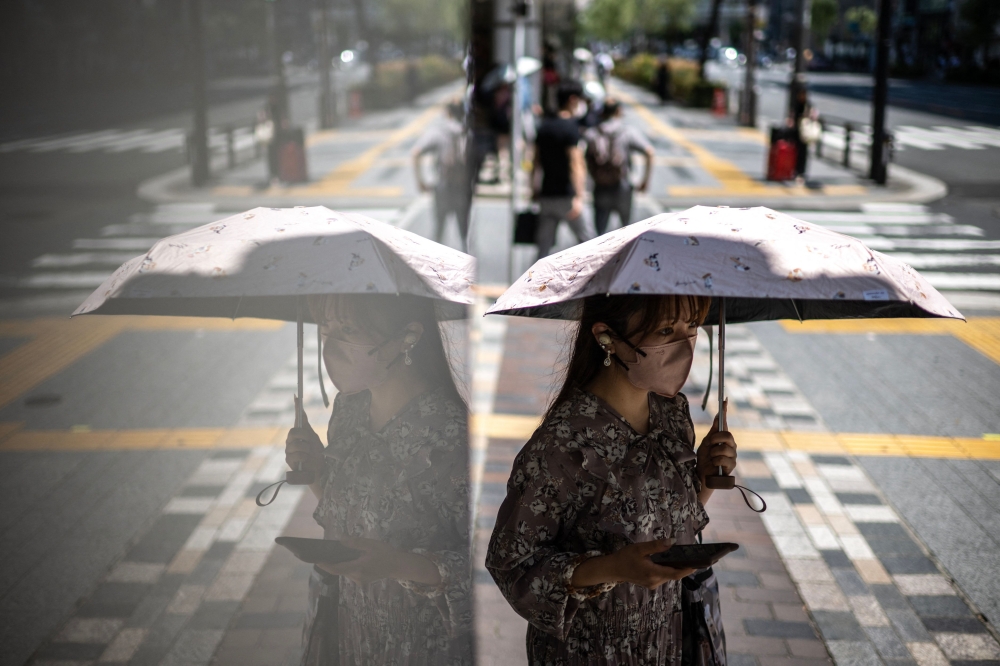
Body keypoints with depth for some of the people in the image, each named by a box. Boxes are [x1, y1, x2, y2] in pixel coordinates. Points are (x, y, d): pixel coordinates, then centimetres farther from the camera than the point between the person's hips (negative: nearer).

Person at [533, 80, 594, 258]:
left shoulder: (544, 126, 11)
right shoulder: (571, 128, -11)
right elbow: (575, 164, -18)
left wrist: (536, 190, 22)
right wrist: (578, 197, -23)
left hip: (546, 196, 6)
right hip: (566, 195, -6)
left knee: (544, 246, 6)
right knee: (586, 240, 7)